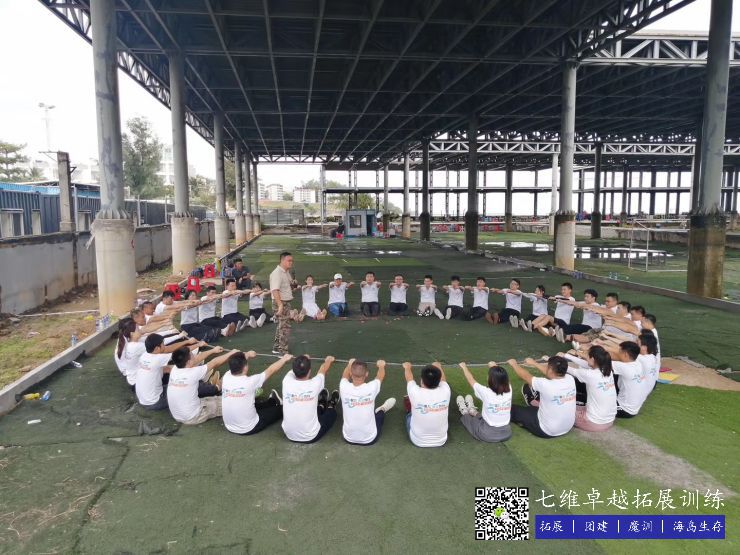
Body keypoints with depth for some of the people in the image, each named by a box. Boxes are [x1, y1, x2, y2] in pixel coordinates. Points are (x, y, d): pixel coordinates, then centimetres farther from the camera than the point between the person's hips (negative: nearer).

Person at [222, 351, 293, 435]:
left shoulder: (226, 378, -13)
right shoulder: (250, 382, -25)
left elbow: (236, 365, 10)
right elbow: (271, 370, -9)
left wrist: (247, 355, 26)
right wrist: (284, 359, 7)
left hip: (229, 427, 5)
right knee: (279, 409, 19)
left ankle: (272, 401, 53)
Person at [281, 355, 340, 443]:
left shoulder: (287, 382, -18)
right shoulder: (314, 384, -21)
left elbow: (294, 370, 8)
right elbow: (323, 370, 4)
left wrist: (300, 361, 30)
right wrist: (328, 360, 27)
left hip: (289, 435, 3)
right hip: (311, 437, -2)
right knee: (332, 412, 24)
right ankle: (331, 405, 53)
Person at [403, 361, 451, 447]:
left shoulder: (415, 393, -27)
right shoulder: (445, 391, -22)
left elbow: (409, 378, -3)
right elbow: (442, 378, 3)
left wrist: (407, 367, 19)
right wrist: (438, 367, 24)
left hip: (417, 441, -1)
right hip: (441, 441, 2)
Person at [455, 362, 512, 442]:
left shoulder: (486, 393, -25)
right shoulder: (509, 391, -15)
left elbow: (471, 380, -7)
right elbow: (501, 377, 7)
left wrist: (464, 367, 11)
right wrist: (495, 366, 25)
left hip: (487, 435, -3)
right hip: (506, 433, 3)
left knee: (472, 420, 26)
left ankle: (465, 413, 54)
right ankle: (474, 412, 55)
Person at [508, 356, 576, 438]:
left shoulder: (546, 385, -32)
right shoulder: (570, 379, -16)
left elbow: (525, 376, -14)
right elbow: (552, 373, 5)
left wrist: (514, 364, 4)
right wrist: (534, 363, 15)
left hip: (547, 432, -6)